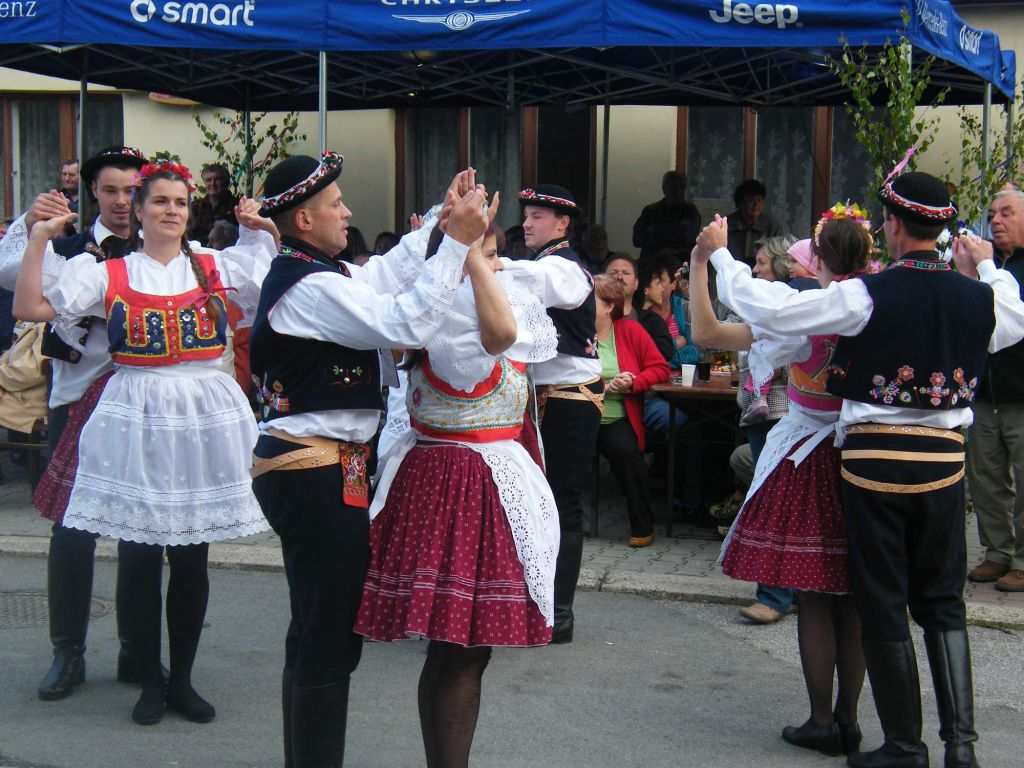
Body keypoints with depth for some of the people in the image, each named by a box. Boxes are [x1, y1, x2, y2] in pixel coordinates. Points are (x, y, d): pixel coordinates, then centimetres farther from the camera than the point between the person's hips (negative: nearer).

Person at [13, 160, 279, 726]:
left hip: (203, 422, 2)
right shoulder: (109, 275, 4)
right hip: (136, 421, -1)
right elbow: (29, 308, -3)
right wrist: (38, 240, -6)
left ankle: (182, 680, 20)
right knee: (137, 557, 1)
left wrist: (265, 227, 3)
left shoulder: (218, 268, 9)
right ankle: (150, 682, 17)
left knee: (191, 557, 6)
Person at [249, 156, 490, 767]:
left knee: (317, 631, 20)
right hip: (319, 473, -11)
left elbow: (382, 277, 22)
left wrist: (439, 221, 17)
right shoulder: (312, 286, -19)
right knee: (330, 640, -4)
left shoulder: (300, 273, 13)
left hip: (304, 467, 11)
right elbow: (406, 325, -25)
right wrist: (457, 241, -20)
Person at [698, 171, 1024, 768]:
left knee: (883, 605, 7)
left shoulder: (867, 296, -15)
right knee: (943, 602, 15)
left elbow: (772, 309, -13)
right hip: (944, 457, 4)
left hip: (876, 456, -4)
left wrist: (721, 257, 2)